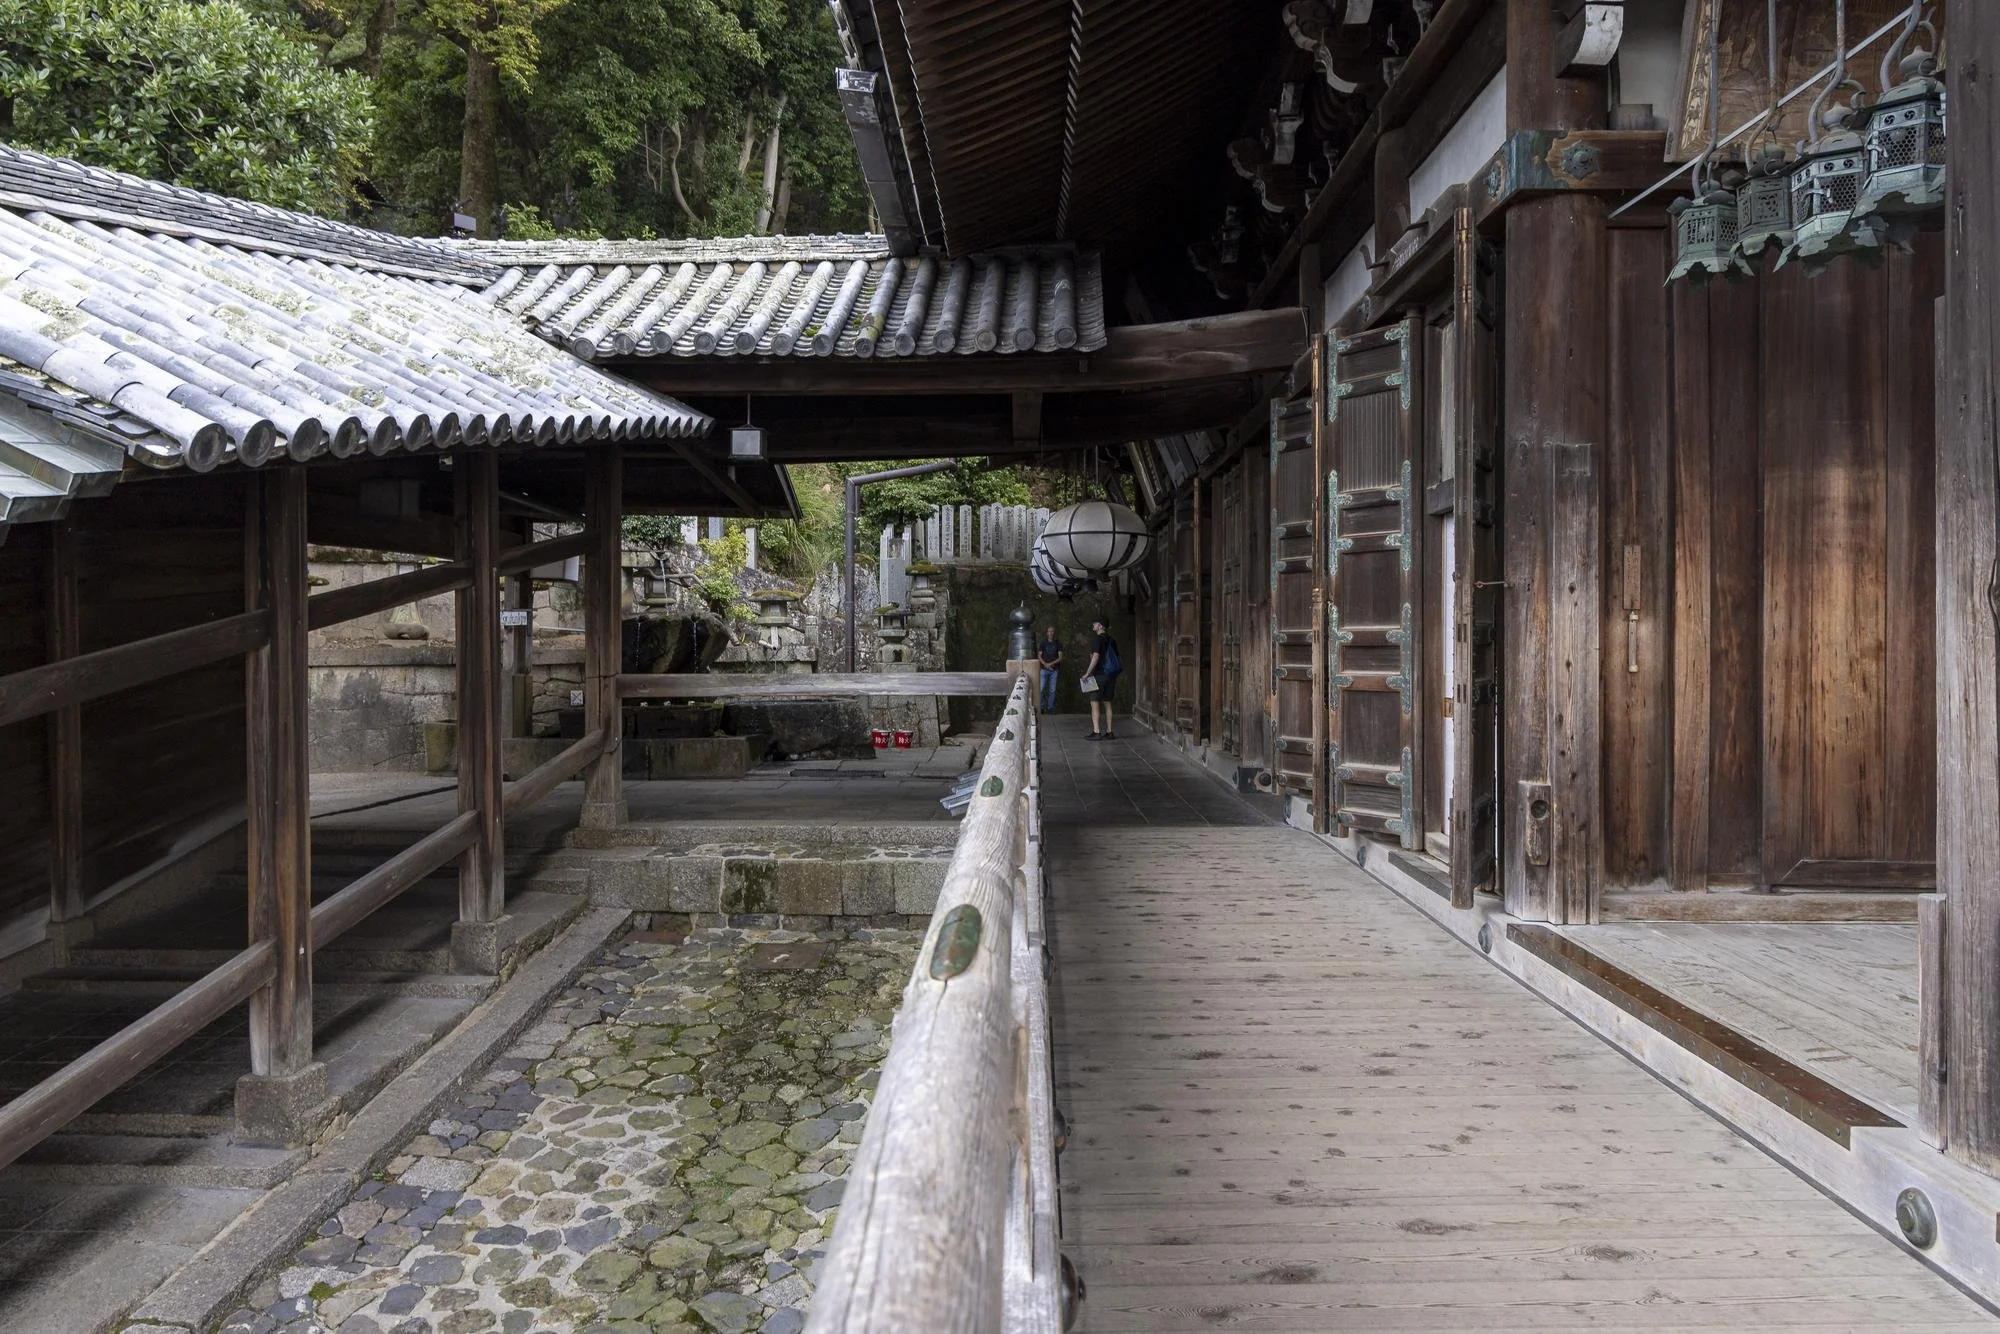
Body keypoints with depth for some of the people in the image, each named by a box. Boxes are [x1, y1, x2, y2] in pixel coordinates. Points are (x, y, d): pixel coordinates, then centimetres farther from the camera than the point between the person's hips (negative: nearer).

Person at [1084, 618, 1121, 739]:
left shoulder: (1099, 639, -10)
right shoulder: (1111, 640, 14)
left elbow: (1096, 657, -19)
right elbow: (1117, 659, 17)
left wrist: (1087, 673, -15)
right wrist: (1115, 679, 21)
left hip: (1099, 674, -8)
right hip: (1111, 675, 8)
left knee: (1094, 702, -6)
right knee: (1107, 703, 11)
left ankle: (1096, 732, -12)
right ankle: (1108, 732, 11)